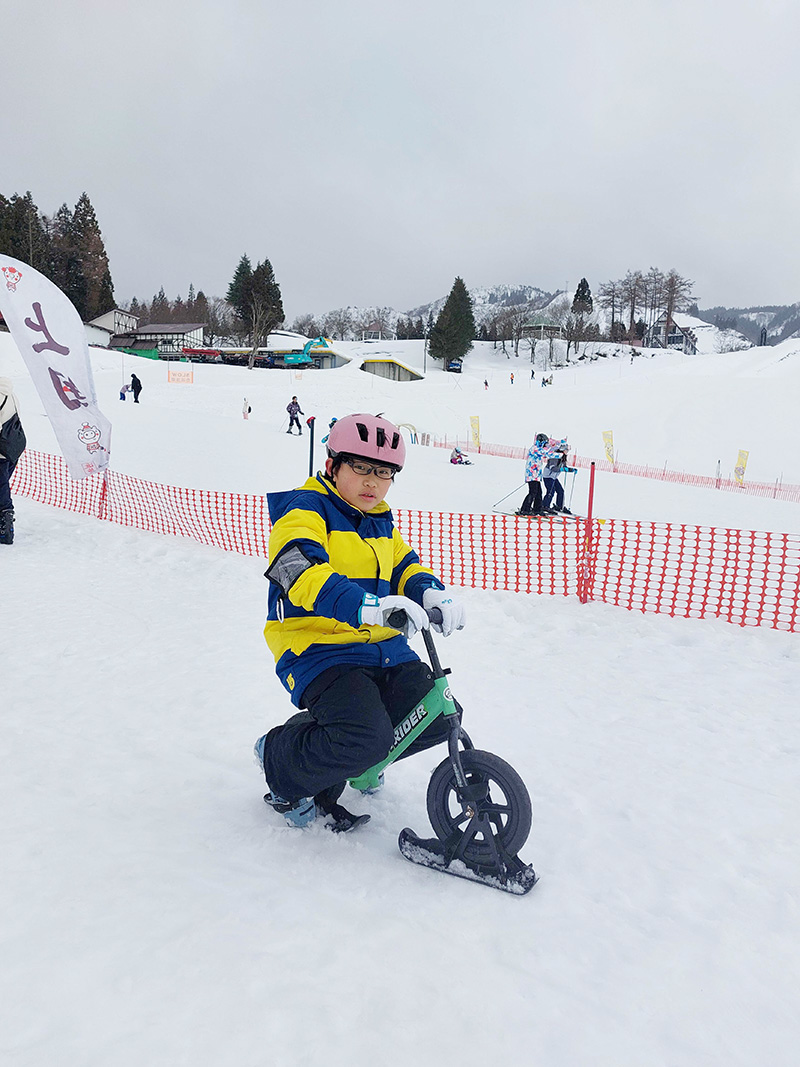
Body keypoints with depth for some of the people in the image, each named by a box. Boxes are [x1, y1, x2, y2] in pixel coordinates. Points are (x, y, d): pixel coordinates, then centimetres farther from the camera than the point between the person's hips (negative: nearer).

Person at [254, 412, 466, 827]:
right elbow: (303, 575, -28)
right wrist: (369, 607, -44)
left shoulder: (381, 523, 18)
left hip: (383, 646, 8)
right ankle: (280, 761, 6)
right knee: (366, 738, -26)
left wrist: (432, 594, -11)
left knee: (437, 718, -3)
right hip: (319, 648, -8)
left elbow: (404, 567, 16)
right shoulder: (304, 510, -10)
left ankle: (358, 759, 24)